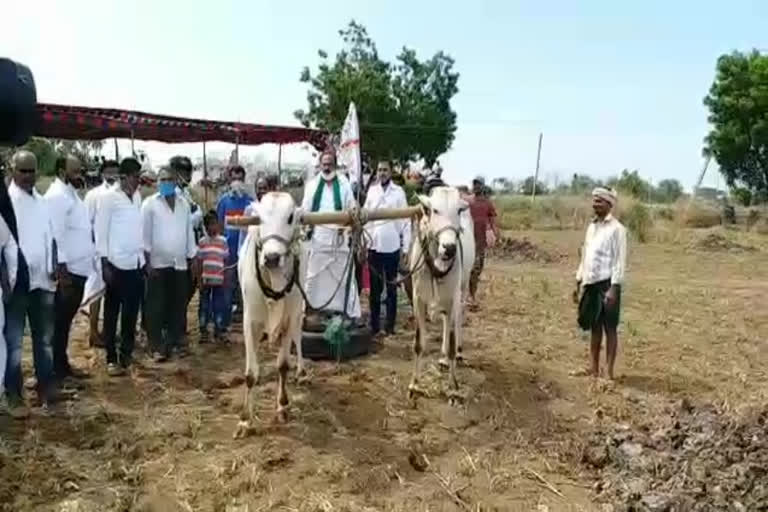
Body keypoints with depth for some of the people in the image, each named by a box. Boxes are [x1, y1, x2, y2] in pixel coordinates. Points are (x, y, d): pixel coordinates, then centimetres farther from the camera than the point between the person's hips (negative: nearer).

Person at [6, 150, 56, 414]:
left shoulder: (42, 202, 11)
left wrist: (53, 269, 4)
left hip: (42, 280, 6)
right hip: (17, 281, -5)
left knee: (44, 338, 14)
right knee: (13, 341, 3)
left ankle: (45, 387, 26)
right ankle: (14, 395, 12)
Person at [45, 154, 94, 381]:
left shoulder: (71, 194, 15)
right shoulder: (56, 196, -14)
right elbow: (55, 235, -20)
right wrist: (62, 270, -22)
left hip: (78, 268, 9)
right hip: (66, 270, -9)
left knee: (66, 321, 16)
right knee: (59, 322, 2)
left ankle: (62, 365, 26)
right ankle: (57, 369, 11)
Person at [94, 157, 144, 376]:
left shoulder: (138, 197, 9)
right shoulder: (109, 198, -6)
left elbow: (141, 227, 11)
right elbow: (100, 231, -7)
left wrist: (144, 256, 8)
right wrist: (105, 264, -10)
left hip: (137, 263, 5)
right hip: (117, 263, -5)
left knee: (131, 313, 11)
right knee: (112, 313, 5)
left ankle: (126, 353, 23)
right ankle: (111, 358, 14)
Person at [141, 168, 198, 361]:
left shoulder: (184, 204, 12)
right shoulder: (150, 203, -1)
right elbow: (145, 233, -4)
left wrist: (192, 258, 11)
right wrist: (148, 261, -10)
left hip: (180, 263, 4)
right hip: (158, 263, -4)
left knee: (179, 305, 8)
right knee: (157, 307, 1)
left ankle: (177, 341, 19)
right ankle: (157, 346, 8)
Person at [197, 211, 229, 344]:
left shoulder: (223, 241, 3)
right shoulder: (202, 242, 2)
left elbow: (225, 261, 6)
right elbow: (199, 262, 2)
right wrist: (199, 280, -2)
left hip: (219, 280, 0)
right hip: (205, 280, 0)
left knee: (219, 306, 5)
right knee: (204, 306, 7)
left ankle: (219, 331, 15)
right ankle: (203, 331, 17)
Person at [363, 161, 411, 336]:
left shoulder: (399, 191, 0)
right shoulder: (372, 190, 8)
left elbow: (406, 220, 0)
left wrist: (406, 246, -4)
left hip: (392, 246, -2)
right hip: (374, 245, 2)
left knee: (392, 287, 6)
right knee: (375, 287, 8)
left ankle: (390, 325, 14)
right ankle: (374, 324, 16)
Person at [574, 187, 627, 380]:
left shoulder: (616, 228, -9)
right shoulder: (591, 227, 13)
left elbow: (620, 261, -12)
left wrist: (614, 288, -18)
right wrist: (578, 283, 16)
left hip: (607, 284, -7)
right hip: (591, 284, 7)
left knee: (609, 328, 0)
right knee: (594, 327, 12)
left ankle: (609, 372, 6)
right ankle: (594, 369, 20)